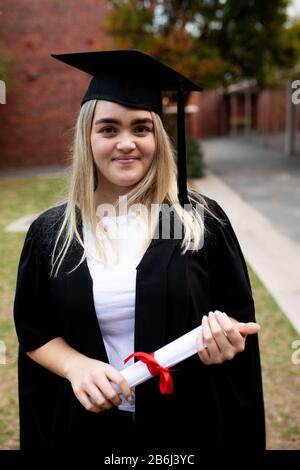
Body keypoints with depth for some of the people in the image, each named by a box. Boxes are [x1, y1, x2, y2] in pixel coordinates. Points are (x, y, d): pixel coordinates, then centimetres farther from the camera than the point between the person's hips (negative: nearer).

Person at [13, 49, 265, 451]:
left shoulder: (200, 219, -9)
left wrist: (224, 338, -23)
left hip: (188, 418, 0)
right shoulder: (51, 231, -5)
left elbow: (238, 314, -1)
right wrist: (76, 366, -17)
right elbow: (34, 331, 2)